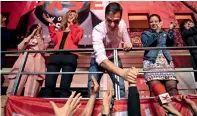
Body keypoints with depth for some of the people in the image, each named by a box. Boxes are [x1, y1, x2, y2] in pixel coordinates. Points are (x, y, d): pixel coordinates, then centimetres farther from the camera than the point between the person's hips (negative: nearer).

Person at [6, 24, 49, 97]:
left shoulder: (44, 42, 19)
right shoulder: (26, 40, 24)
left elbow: (41, 48, -4)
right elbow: (20, 48, 3)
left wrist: (38, 34, -1)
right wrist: (31, 35, 2)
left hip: (35, 68, -2)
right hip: (22, 66, 2)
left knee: (30, 94, -10)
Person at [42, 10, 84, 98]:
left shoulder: (78, 29, 23)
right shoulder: (60, 29, 31)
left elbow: (75, 39, 3)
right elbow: (55, 40, 15)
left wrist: (72, 24, 9)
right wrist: (51, 25, 15)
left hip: (70, 56, -3)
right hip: (56, 55, 3)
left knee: (65, 85, -12)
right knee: (49, 84, -10)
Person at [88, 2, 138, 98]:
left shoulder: (122, 24, -19)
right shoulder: (98, 30, -34)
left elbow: (127, 40, -1)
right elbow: (101, 58, -48)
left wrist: (128, 44, -28)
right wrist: (123, 72, -65)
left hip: (114, 58, 3)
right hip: (98, 60, -2)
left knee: (120, 88, -12)